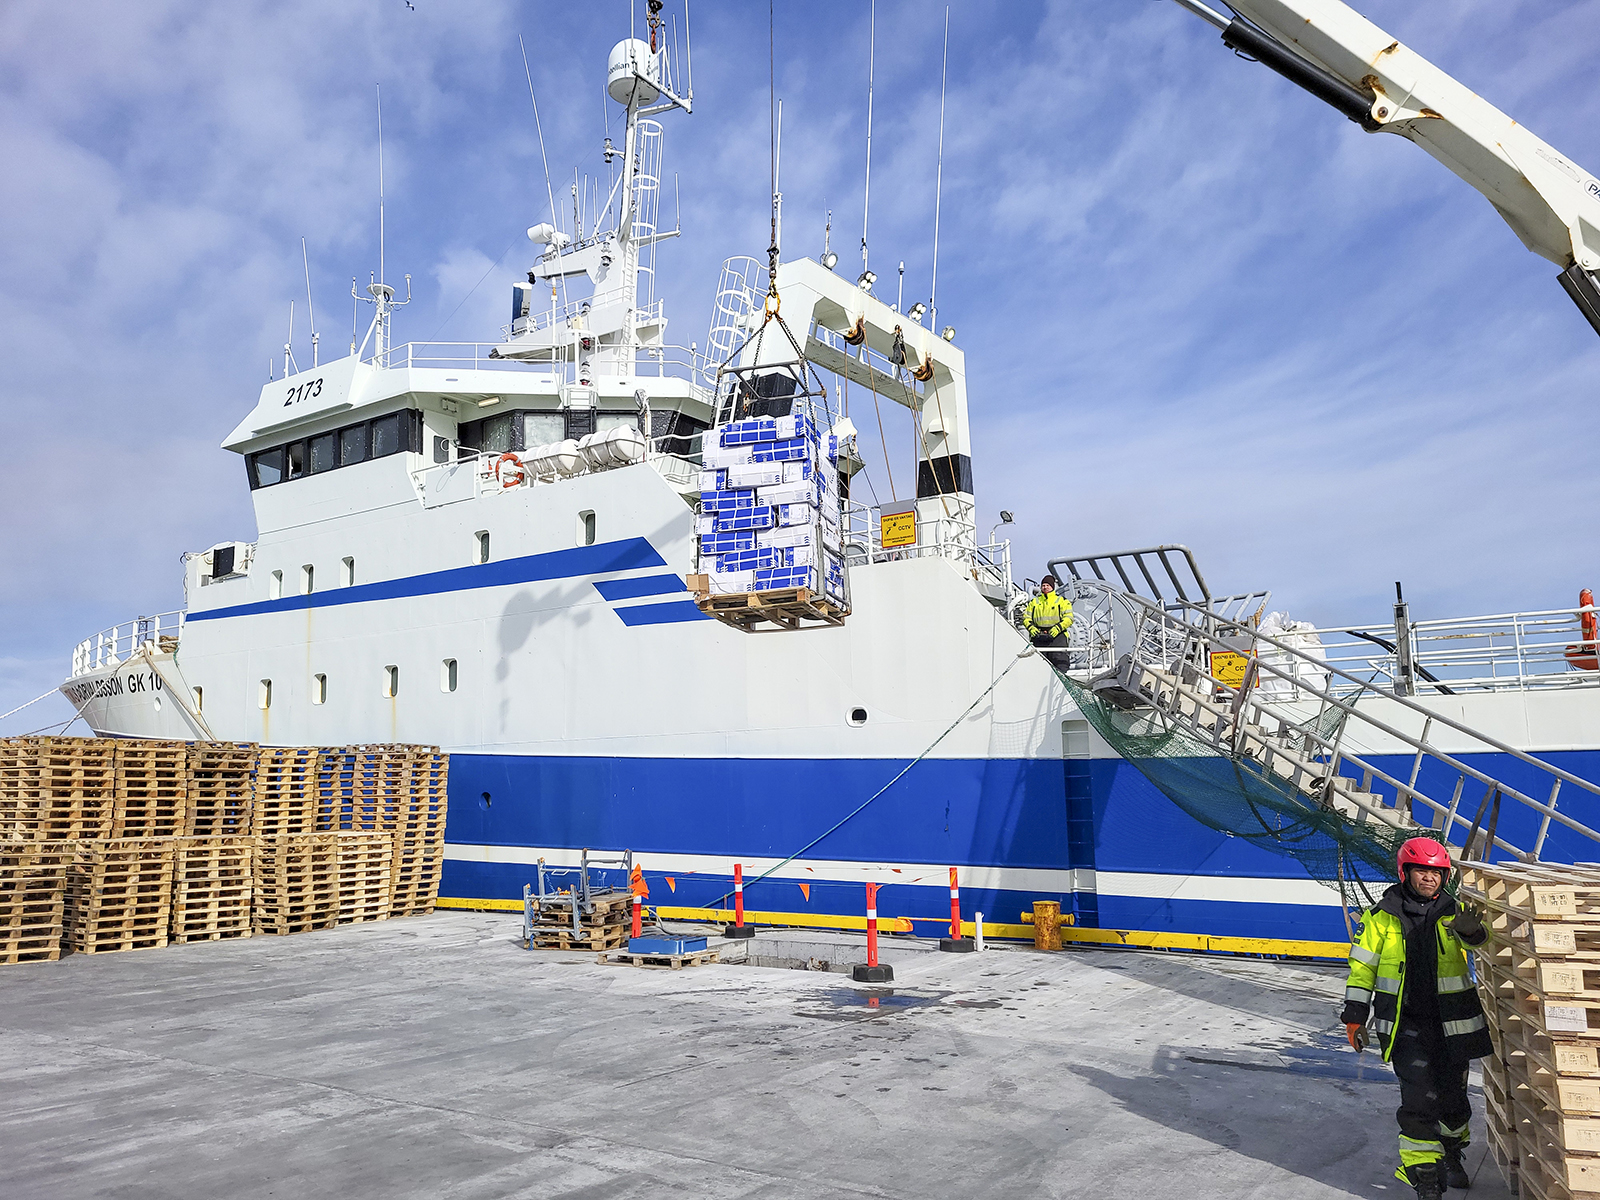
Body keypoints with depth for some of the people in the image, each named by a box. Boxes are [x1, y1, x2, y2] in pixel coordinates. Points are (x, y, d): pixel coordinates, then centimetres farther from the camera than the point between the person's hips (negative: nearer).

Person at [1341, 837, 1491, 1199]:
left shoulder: (1455, 912, 3)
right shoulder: (1381, 917, -2)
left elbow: (1481, 936, -18)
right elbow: (1362, 967, 2)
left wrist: (1472, 929, -42)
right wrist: (1355, 1016, -1)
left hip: (1451, 1023, 3)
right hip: (1405, 1023, -2)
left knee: (1453, 1096, 15)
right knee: (1420, 1098, -9)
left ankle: (1450, 1154, 41)